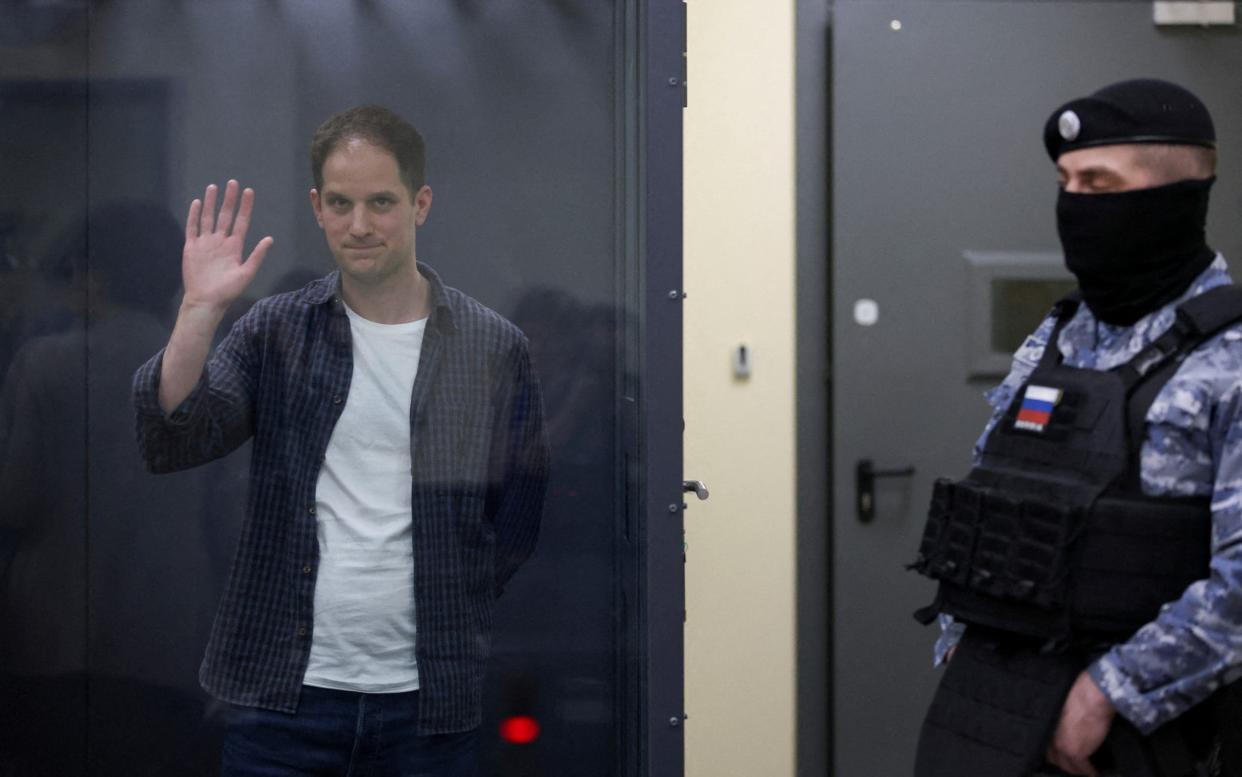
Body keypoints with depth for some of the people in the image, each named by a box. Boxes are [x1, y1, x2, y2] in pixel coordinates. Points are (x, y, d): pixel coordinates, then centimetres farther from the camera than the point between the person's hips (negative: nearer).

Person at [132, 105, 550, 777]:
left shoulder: (494, 350, 2)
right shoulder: (275, 332, 4)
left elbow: (515, 523, 8)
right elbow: (170, 441, -8)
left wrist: (450, 627, 3)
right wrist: (200, 309, -17)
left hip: (428, 700, 0)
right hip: (283, 696, 0)